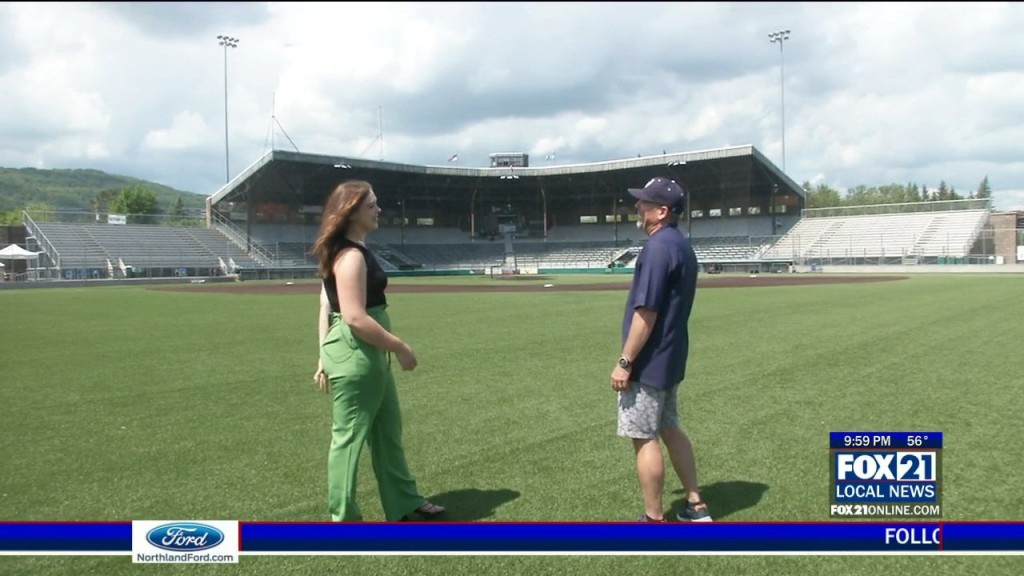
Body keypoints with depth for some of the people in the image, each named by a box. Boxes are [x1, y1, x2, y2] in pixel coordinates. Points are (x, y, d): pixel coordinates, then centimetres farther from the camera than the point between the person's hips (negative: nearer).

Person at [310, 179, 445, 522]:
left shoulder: (345, 251, 13)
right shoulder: (351, 255, -18)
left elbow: (326, 308, 14)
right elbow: (355, 317, -25)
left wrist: (325, 358, 15)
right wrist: (400, 347, -18)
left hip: (367, 355, 11)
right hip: (354, 356, -11)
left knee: (388, 429, 19)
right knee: (350, 436, 1)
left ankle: (404, 504, 33)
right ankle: (343, 521, 15)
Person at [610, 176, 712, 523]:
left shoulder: (658, 247, -19)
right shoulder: (683, 245, 12)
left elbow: (646, 313, -24)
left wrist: (624, 362, -20)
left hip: (648, 362, -10)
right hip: (671, 358, 10)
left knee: (644, 438, -1)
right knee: (669, 429, 19)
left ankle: (654, 521, 8)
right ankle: (696, 507, 26)